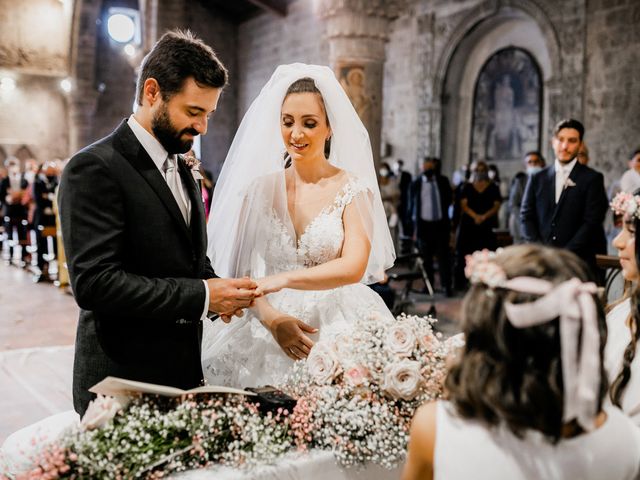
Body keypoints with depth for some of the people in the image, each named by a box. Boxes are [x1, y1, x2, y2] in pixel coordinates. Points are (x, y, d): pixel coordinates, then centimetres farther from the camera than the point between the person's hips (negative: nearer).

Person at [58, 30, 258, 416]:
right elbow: (94, 282, -22)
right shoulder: (94, 169, -14)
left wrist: (222, 290, -4)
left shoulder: (183, 171, 12)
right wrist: (202, 296, -21)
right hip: (121, 384, -7)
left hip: (183, 374, 7)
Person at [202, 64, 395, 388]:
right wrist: (272, 318, -14)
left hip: (337, 330, -2)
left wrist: (281, 280, -24)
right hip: (268, 328, 2)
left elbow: (353, 267, -14)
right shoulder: (260, 189, 5)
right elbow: (241, 271, 3)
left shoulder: (353, 189, -2)